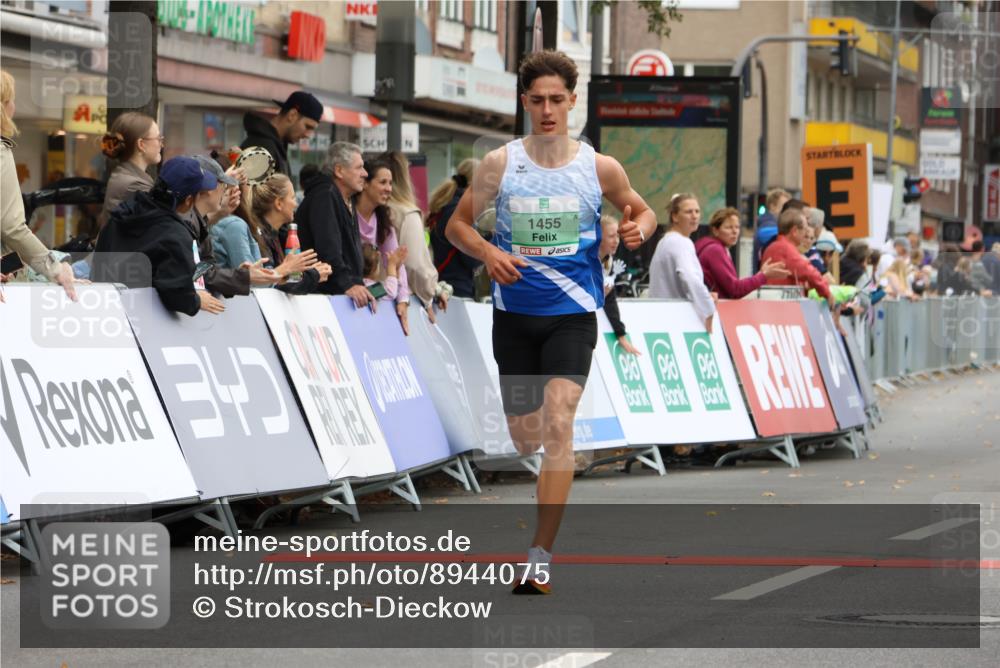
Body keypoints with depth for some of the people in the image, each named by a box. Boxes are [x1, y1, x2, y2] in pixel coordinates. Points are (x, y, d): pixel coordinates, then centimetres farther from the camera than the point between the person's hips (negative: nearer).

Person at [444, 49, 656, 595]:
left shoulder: (599, 167, -2)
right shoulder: (500, 164, -3)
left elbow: (643, 211, 14)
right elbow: (457, 224, 6)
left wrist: (638, 229, -11)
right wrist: (487, 253, -15)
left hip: (573, 313, -2)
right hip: (515, 313, 2)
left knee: (558, 424, -19)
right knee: (525, 439, 9)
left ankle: (541, 558, -19)